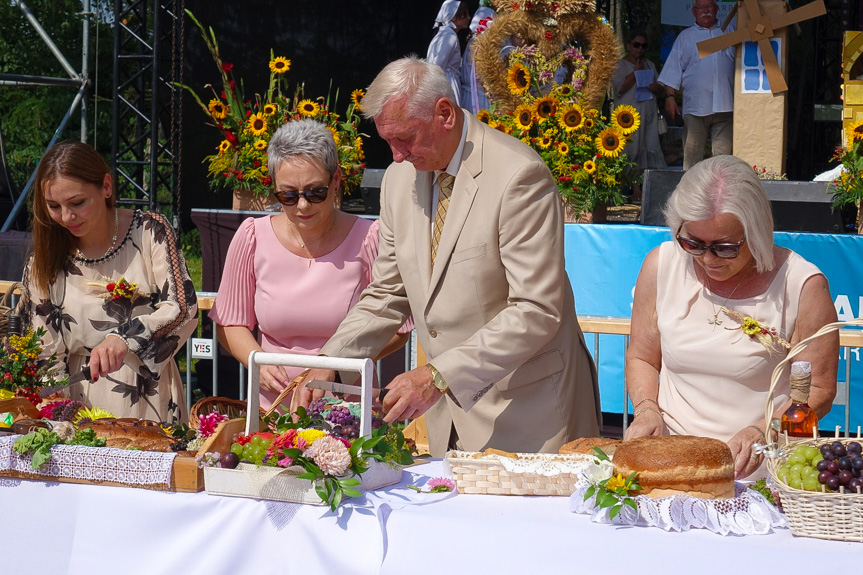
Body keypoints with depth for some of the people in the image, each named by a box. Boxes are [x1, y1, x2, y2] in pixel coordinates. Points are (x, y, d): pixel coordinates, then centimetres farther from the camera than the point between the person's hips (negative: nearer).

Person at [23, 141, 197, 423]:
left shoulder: (150, 232, 1)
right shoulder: (42, 267, 7)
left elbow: (184, 308, -6)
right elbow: (48, 352, 8)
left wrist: (124, 337, -21)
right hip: (84, 408, 2)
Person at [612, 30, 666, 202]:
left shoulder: (650, 65, 20)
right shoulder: (619, 65, 2)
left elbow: (662, 89, 22)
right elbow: (619, 87, -13)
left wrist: (657, 88, -2)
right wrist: (636, 72, -11)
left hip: (648, 114, 5)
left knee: (651, 148, -2)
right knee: (634, 150, -9)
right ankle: (635, 189, -8)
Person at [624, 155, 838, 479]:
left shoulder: (803, 285, -6)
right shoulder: (661, 266, 5)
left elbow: (818, 391, -1)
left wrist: (762, 431, -17)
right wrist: (646, 408, -3)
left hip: (759, 470, -1)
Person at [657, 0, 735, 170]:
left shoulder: (730, 32, 16)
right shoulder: (686, 37, 13)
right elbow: (673, 70, 10)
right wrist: (670, 97, -1)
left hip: (724, 105, 1)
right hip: (696, 105, -1)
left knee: (723, 153, -1)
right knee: (693, 152, -4)